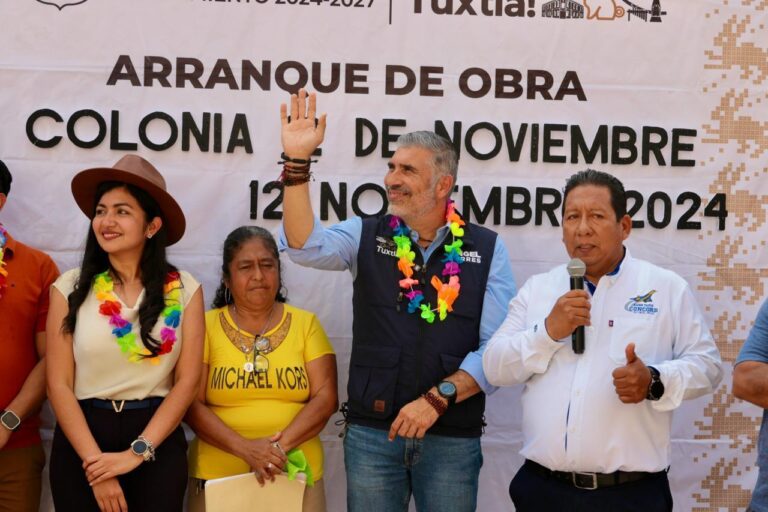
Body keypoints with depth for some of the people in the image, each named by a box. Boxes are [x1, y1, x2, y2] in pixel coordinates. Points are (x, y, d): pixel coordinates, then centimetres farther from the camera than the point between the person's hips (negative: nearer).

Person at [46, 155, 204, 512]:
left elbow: (187, 380, -4)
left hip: (157, 443, 0)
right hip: (81, 438, 0)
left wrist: (137, 452, -12)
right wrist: (94, 461, -12)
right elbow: (59, 384, -4)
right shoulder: (70, 288, -1)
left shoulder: (184, 289, -1)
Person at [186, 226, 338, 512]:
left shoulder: (306, 324, 4)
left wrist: (282, 444, -17)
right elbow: (191, 404, -5)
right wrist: (244, 448, -18)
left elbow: (326, 397, -3)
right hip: (218, 477, -1)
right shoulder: (206, 326, 1)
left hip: (297, 475, 1)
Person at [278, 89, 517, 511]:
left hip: (452, 437, -1)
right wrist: (297, 161, -23)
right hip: (371, 432, 1)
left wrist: (436, 399, -15)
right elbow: (305, 246, -15)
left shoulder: (487, 250, 0)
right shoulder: (366, 237, 4)